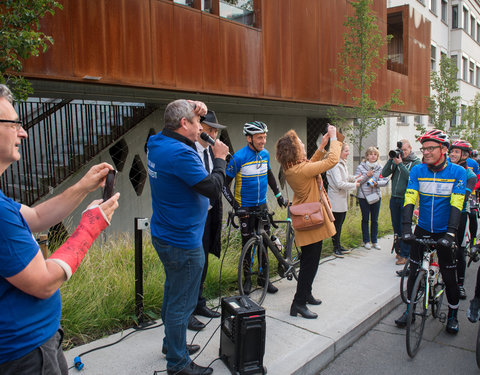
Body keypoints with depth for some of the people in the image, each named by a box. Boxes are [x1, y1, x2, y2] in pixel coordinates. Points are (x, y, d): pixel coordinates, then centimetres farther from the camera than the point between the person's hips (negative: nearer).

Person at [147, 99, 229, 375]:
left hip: (166, 235, 10)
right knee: (182, 303, 4)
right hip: (183, 242, -10)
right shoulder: (181, 153, -25)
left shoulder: (157, 143, 4)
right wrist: (220, 159, -9)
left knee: (173, 293, 25)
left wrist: (194, 109, 7)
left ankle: (172, 342, 43)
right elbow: (214, 189, -24)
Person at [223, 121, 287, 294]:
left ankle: (263, 277, 22)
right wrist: (236, 206, -19)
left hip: (262, 205, 5)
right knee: (247, 242, 4)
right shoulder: (238, 157, -17)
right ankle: (247, 278, 20)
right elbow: (225, 184, -13)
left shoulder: (265, 154, 1)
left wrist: (278, 195, 17)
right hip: (245, 208, -4)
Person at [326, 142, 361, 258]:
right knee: (336, 225, 0)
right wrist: (354, 185, -13)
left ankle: (338, 246, 26)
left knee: (340, 224, 16)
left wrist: (354, 178, 7)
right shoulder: (335, 165, -19)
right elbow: (339, 184, -24)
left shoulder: (342, 163, 13)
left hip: (343, 200, 10)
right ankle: (336, 248, 11)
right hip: (336, 201, -10)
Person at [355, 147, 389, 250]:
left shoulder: (380, 168, 2)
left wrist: (377, 183, -17)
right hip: (363, 196, -2)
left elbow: (385, 181, -1)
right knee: (365, 219, 7)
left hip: (376, 196, 2)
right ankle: (366, 241, 17)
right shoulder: (360, 167, -3)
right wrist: (367, 175, -16)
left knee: (375, 220, 9)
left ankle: (374, 241, 20)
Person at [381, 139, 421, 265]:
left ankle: (405, 255, 5)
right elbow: (384, 174, 1)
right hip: (394, 198, 5)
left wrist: (400, 164, -18)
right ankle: (399, 250, 28)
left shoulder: (416, 162, -3)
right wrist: (390, 160, -9)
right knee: (396, 227, 13)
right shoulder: (396, 160, 8)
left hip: (406, 199, -5)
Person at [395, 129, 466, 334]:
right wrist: (406, 227, -23)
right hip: (422, 228, 2)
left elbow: (456, 204, -17)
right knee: (414, 271, 7)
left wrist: (450, 233, -25)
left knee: (449, 275, 4)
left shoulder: (457, 172, -10)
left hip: (443, 231, -2)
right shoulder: (417, 170, -5)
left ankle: (453, 315, 25)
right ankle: (409, 310, 23)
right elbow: (410, 199, -12)